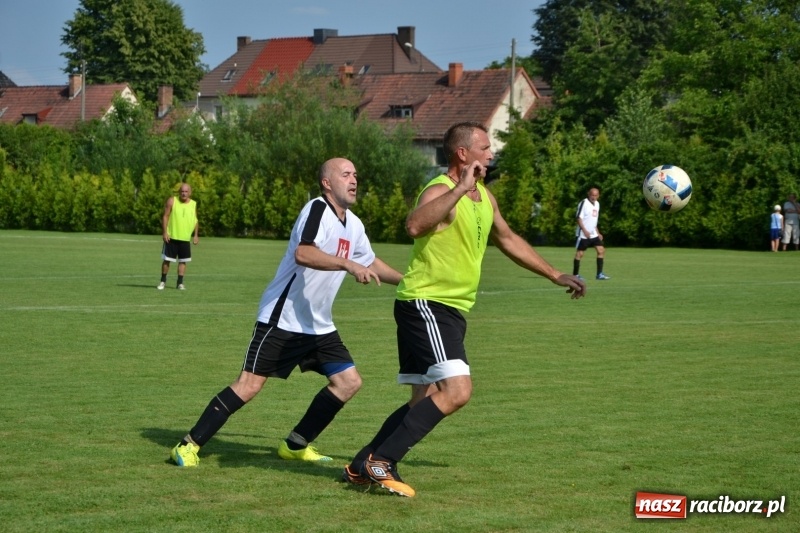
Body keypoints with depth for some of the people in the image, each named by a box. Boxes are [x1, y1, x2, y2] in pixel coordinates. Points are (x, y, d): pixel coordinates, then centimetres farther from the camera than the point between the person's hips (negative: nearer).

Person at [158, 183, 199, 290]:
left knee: (183, 261, 3)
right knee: (166, 260, 1)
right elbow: (165, 216, -4)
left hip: (185, 238, 3)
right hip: (171, 237, -2)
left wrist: (195, 235, 6)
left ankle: (180, 283, 10)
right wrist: (164, 232, -12)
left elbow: (195, 220, 13)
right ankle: (163, 281, 13)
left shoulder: (193, 204, 6)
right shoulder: (172, 201, -3)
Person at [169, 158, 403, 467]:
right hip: (282, 320, -9)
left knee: (349, 382, 2)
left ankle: (296, 445, 14)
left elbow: (370, 264, 29)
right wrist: (349, 264, -42)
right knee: (250, 385, -12)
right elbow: (303, 254, -35)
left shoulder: (354, 225, 10)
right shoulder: (318, 210, -16)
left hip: (319, 325, 9)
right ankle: (190, 445, -4)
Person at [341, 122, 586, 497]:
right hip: (425, 303, -10)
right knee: (456, 391, -20)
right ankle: (381, 461, -15)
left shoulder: (484, 196, 13)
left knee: (426, 402, 11)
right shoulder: (441, 190, -16)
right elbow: (414, 226, -39)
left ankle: (362, 468, 18)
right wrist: (460, 189, -38)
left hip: (451, 310, 10)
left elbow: (508, 239, 29)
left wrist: (556, 276, 31)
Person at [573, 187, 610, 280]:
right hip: (583, 234, -7)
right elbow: (579, 218, -15)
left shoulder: (597, 204, 13)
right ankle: (575, 275, 5)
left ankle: (599, 274, 2)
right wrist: (585, 231, -23)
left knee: (601, 250, -1)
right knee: (579, 253, -3)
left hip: (593, 234, 7)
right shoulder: (584, 203, -11)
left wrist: (598, 233, 18)